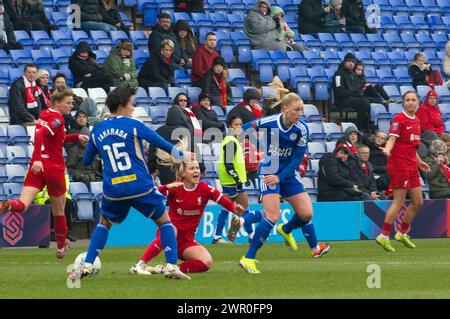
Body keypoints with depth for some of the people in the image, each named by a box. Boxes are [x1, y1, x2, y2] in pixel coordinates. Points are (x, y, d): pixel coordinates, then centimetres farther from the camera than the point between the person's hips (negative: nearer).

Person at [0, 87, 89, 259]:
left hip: (36, 168, 6)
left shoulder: (45, 114, 13)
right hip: (54, 169, -6)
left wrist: (76, 137, 29)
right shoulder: (57, 119, -12)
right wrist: (38, 159, -38)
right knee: (59, 211, 15)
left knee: (22, 205, -9)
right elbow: (40, 134, -29)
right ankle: (61, 247, 30)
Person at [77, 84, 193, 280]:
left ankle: (87, 266, 10)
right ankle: (172, 266, 0)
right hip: (141, 187, -3)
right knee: (164, 221, 12)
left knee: (104, 224, 25)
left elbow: (86, 161, 15)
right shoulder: (133, 125, -5)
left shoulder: (97, 131, 6)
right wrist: (181, 155, 17)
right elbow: (161, 143, 0)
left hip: (113, 190, 3)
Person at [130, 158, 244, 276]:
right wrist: (167, 187, -43)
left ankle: (165, 269, -16)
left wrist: (235, 209, -36)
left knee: (207, 262, -21)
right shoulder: (174, 188, -9)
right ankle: (139, 265, -36)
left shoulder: (204, 189, -3)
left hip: (187, 239, 3)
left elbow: (224, 201, -14)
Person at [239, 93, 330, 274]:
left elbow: (297, 158, -8)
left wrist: (280, 177, -16)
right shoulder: (268, 123, -19)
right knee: (272, 217, -18)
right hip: (268, 173, -5)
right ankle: (248, 258, -12)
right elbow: (243, 130, -3)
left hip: (289, 173, 5)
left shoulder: (301, 129, -11)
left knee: (306, 214, 6)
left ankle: (286, 229, 42)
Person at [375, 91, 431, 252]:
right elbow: (392, 138, -22)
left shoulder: (416, 121, 14)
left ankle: (402, 233, 25)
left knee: (418, 202, 10)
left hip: (411, 165, 8)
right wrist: (387, 149, -42)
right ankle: (384, 237, -3)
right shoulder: (399, 119, -10)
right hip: (399, 164, -8)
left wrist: (419, 162, 29)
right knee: (399, 201, -9)